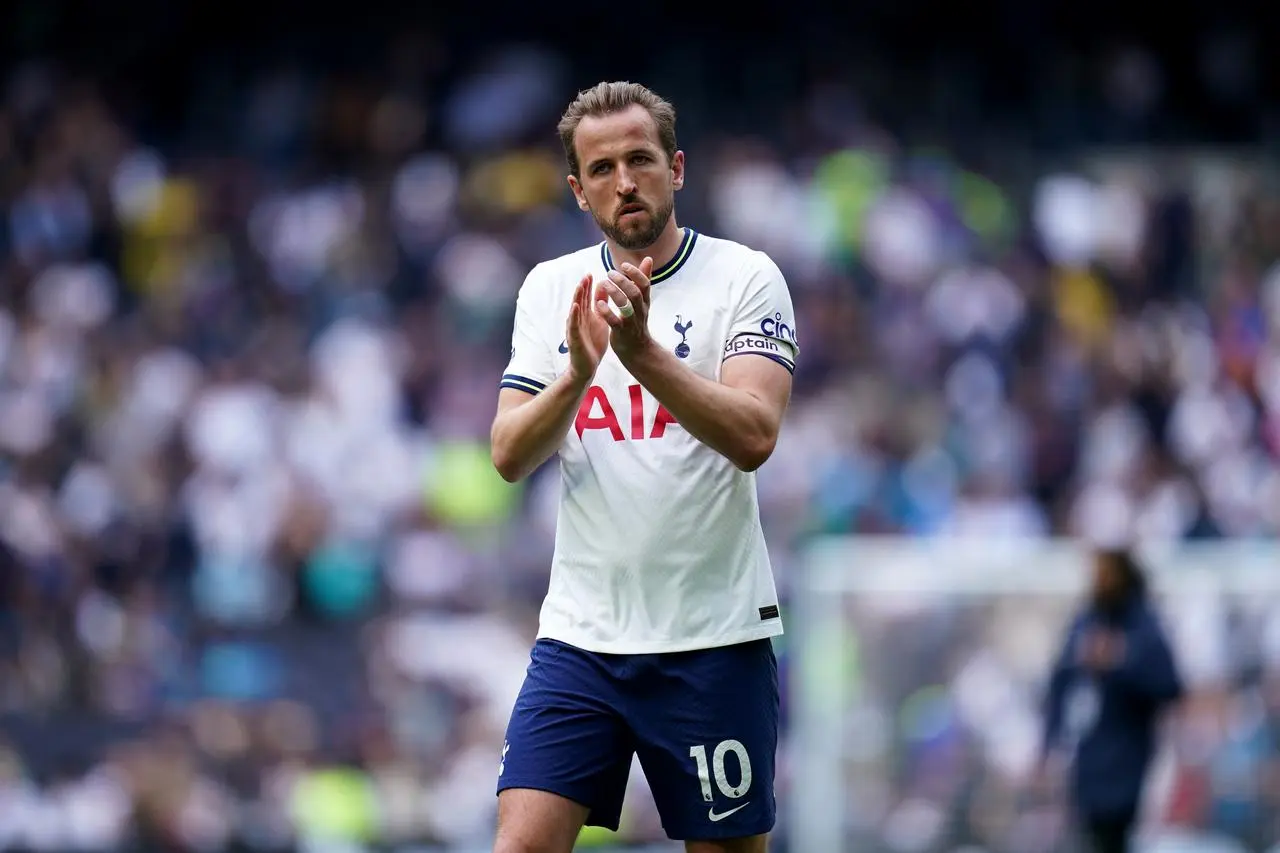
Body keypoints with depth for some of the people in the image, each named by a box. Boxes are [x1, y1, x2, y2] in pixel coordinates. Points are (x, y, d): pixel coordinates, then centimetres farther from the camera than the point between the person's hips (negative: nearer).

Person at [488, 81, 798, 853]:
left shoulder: (746, 277, -5)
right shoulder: (549, 288, 7)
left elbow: (754, 437, -19)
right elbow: (510, 457, -1)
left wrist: (642, 352, -31)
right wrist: (578, 371, -19)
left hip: (713, 641, -3)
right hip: (580, 636, 3)